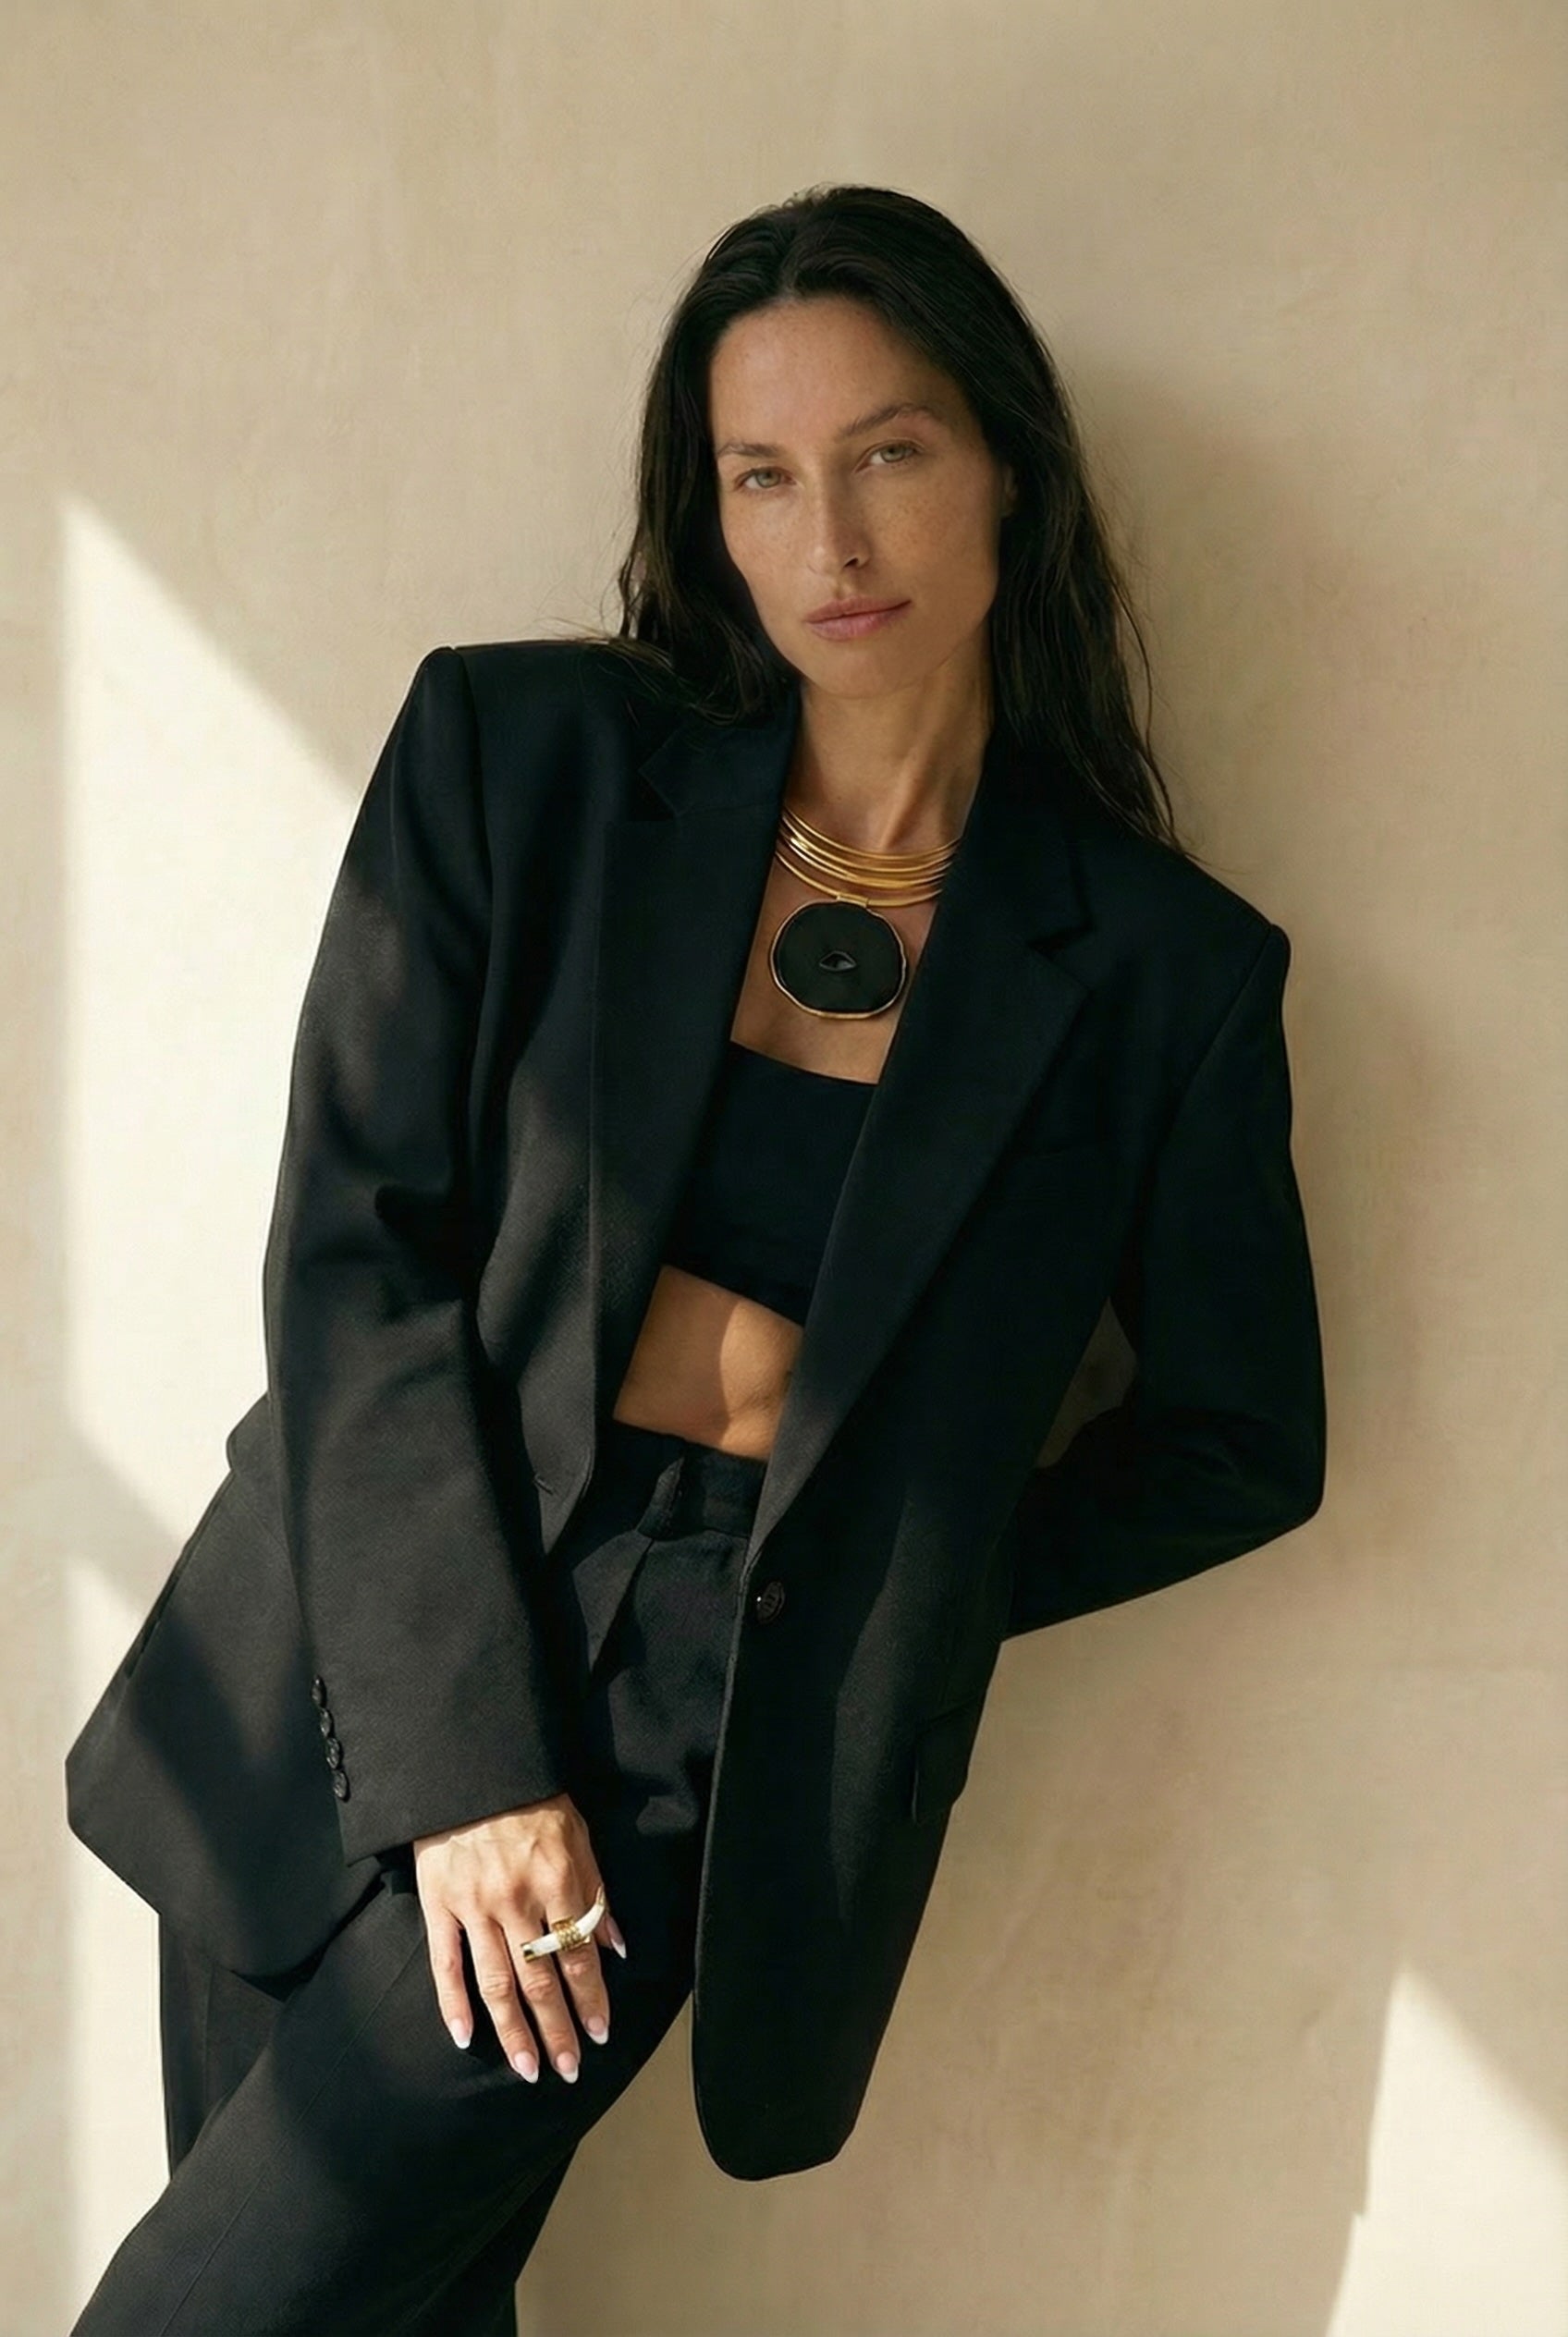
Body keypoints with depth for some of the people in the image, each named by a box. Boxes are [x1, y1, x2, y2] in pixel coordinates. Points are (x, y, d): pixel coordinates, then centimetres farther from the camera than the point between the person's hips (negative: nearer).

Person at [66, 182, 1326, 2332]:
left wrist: (893, 1599, 1)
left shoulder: (1163, 968, 0)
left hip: (706, 1749, -1)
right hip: (360, 1659, 2)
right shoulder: (518, 757, 0)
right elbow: (354, 1246, -5)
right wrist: (459, 1741, -12)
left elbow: (1242, 1443, 10)